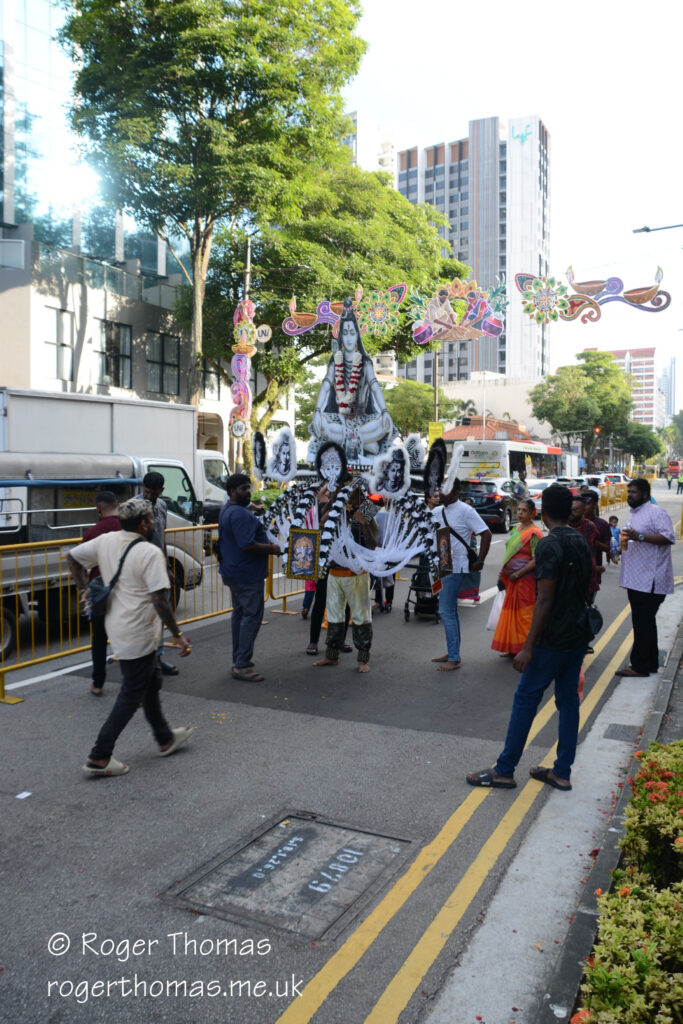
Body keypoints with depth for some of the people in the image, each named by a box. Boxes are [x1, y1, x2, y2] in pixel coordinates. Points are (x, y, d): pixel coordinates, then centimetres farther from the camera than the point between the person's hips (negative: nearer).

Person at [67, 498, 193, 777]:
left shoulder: (105, 541, 0)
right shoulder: (150, 553, -22)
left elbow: (73, 557, 11)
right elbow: (160, 600, -24)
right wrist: (178, 635, -17)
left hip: (116, 626, 9)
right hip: (139, 635, -9)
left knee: (151, 683, 23)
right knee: (132, 695, 4)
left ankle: (165, 739, 38)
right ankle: (99, 758, 9)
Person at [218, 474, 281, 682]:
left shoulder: (227, 510, 14)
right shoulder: (240, 514, -21)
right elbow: (247, 545, -29)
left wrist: (266, 544, 15)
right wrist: (270, 549, -15)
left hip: (234, 572, 11)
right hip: (247, 575, -11)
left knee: (239, 613, 17)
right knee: (252, 616, -6)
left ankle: (239, 660, 26)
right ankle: (242, 666, -4)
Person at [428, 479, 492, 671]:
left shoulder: (465, 511, -14)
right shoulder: (437, 511, 9)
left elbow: (486, 534, -16)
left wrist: (480, 562, -17)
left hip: (454, 568, -8)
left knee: (446, 611, -7)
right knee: (450, 611, 15)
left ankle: (454, 659, 0)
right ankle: (452, 652, 26)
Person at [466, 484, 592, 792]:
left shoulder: (548, 545, -18)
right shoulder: (581, 542, 8)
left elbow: (545, 600, -22)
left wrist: (528, 647, -19)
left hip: (553, 639, -8)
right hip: (579, 635, 8)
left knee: (525, 700, 0)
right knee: (568, 700, 13)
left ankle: (504, 771, 8)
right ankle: (562, 773, 21)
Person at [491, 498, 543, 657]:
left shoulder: (534, 532, -13)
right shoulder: (516, 528, 13)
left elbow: (536, 560, -18)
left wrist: (518, 574, -18)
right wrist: (503, 572, 13)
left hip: (526, 579, -8)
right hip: (512, 580, 8)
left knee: (525, 614, -3)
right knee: (511, 613, 12)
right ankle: (513, 649, 21)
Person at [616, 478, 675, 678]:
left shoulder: (656, 512, -11)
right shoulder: (633, 515, 19)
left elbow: (669, 537, -24)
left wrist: (639, 536, -30)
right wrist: (621, 546, 15)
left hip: (650, 579, -10)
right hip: (635, 578, 10)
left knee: (643, 623, -5)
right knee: (644, 622, 16)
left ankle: (640, 665, 2)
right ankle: (650, 663, 26)